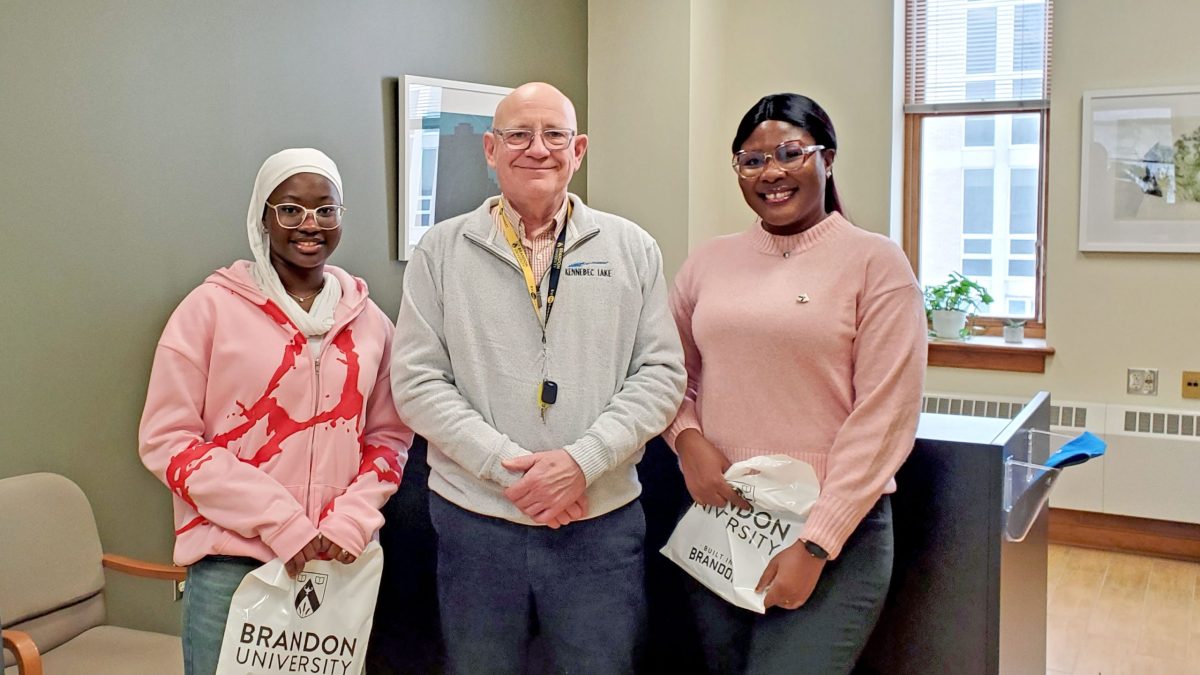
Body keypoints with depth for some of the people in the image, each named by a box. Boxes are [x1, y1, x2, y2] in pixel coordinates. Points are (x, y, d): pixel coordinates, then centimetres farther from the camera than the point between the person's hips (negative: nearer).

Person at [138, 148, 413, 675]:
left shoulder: (368, 319, 6)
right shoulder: (212, 307, -5)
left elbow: (390, 434, 11)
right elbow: (166, 438, -7)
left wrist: (352, 520, -7)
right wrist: (279, 522, -15)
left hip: (340, 561, 4)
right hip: (231, 561, -3)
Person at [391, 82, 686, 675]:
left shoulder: (632, 248, 4)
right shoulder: (442, 250, 3)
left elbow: (661, 373, 0)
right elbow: (417, 382, -2)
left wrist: (583, 461, -13)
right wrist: (508, 467, -13)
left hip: (603, 521, 0)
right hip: (474, 519, 0)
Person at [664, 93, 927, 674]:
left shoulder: (875, 263, -6)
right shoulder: (708, 262, 7)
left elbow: (883, 420, -10)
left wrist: (815, 546, -14)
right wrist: (687, 439, -7)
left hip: (834, 535, -4)